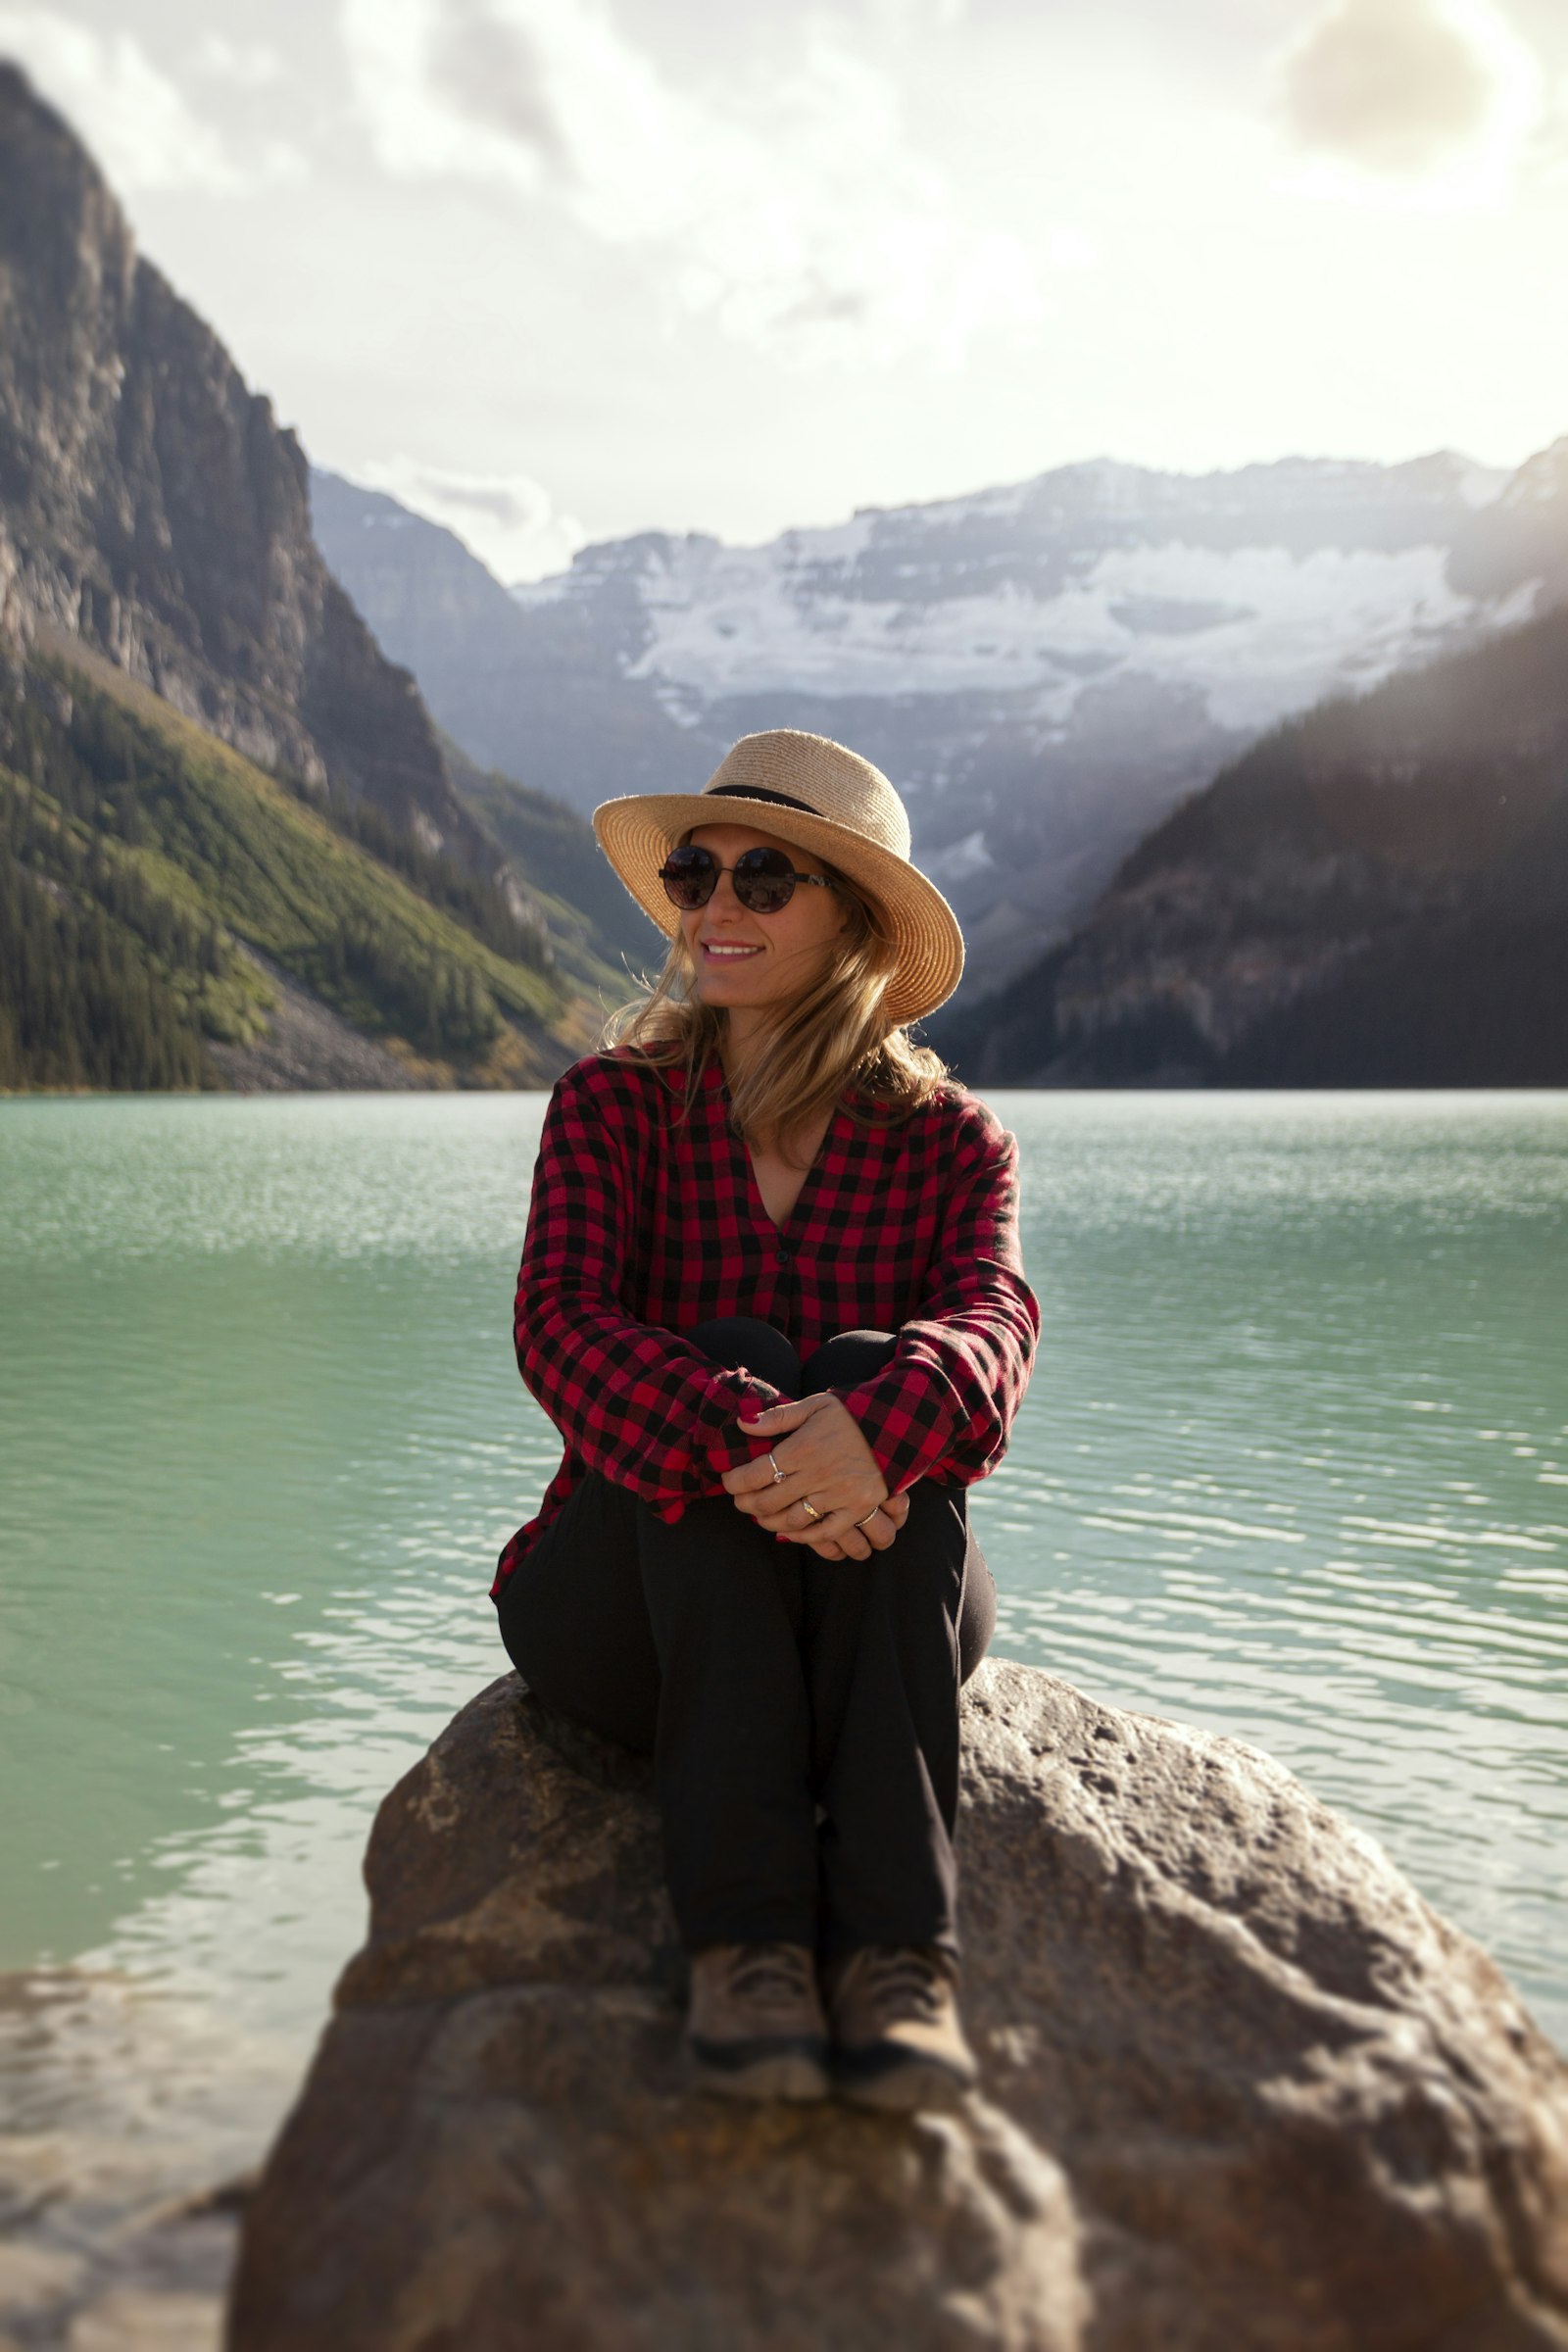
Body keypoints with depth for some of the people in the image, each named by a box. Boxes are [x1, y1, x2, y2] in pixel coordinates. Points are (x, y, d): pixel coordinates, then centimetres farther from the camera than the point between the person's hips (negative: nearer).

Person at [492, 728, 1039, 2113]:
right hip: (628, 1609, 0)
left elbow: (992, 1329, -19)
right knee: (730, 1364, -29)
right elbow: (562, 1325, -18)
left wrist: (876, 1423, -43)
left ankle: (899, 1947, -38)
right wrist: (732, 1442, -38)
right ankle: (743, 1937, -37)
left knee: (868, 1374, -29)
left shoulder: (952, 1141, 1)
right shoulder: (614, 1106, 0)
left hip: (890, 1608, 1)